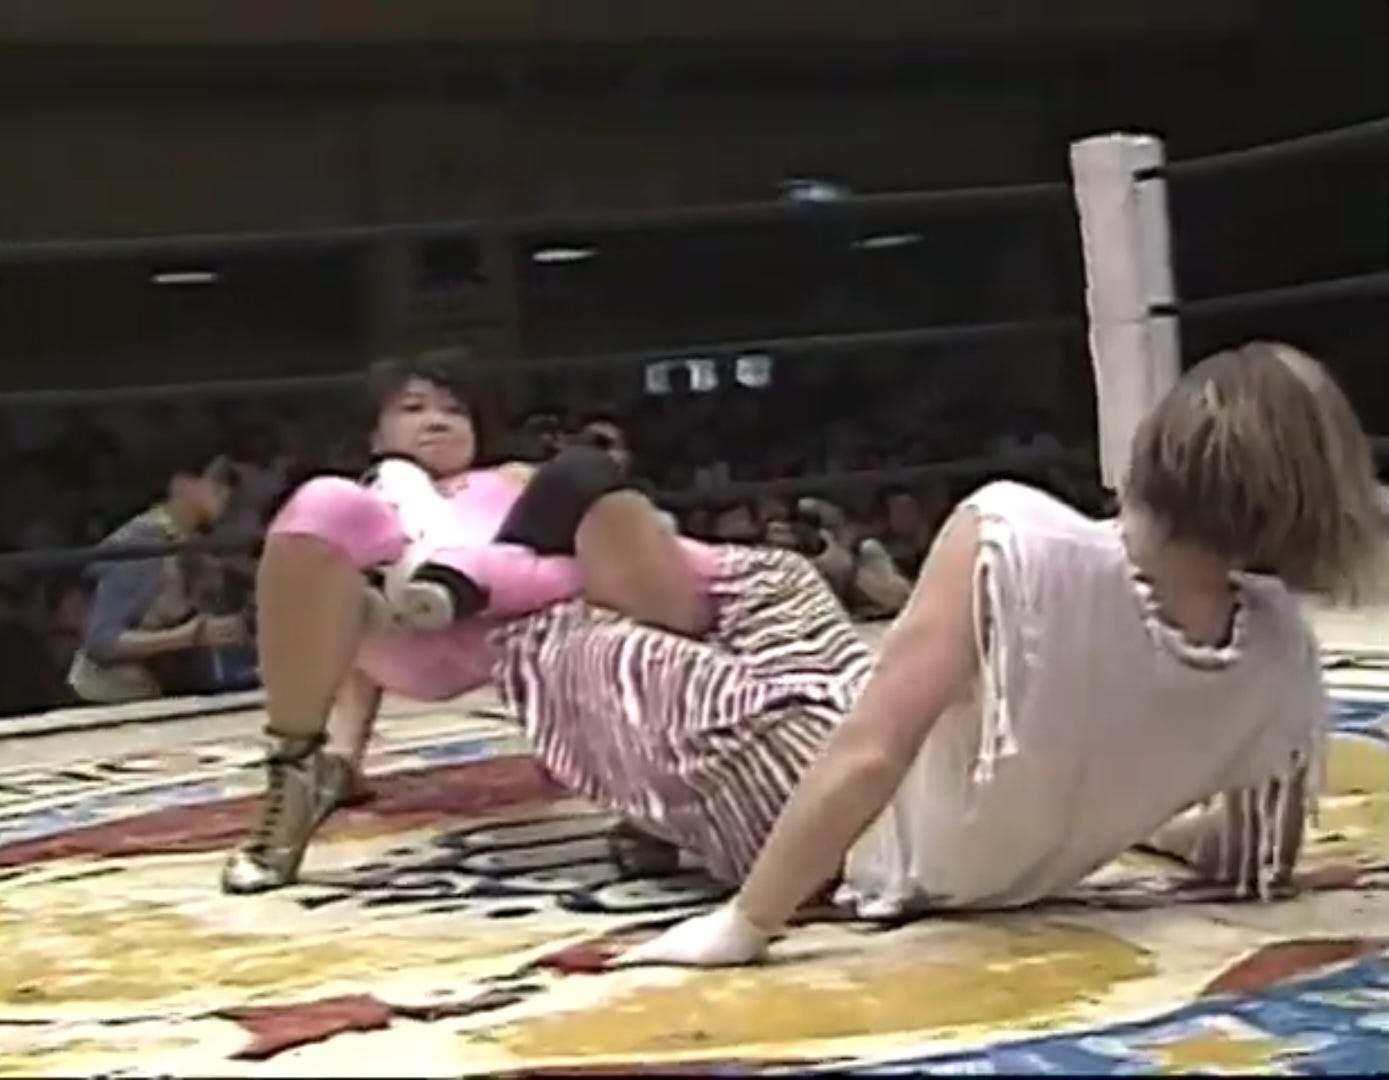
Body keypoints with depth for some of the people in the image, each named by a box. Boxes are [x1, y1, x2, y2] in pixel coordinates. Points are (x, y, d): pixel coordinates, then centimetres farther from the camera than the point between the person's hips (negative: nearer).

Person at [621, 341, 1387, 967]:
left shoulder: (1009, 537, -38)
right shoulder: (1282, 664, -21)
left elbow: (866, 757, -38)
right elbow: (1260, 870, -7)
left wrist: (740, 925, -27)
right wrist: (1147, 814, 14)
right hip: (1019, 876, 5)